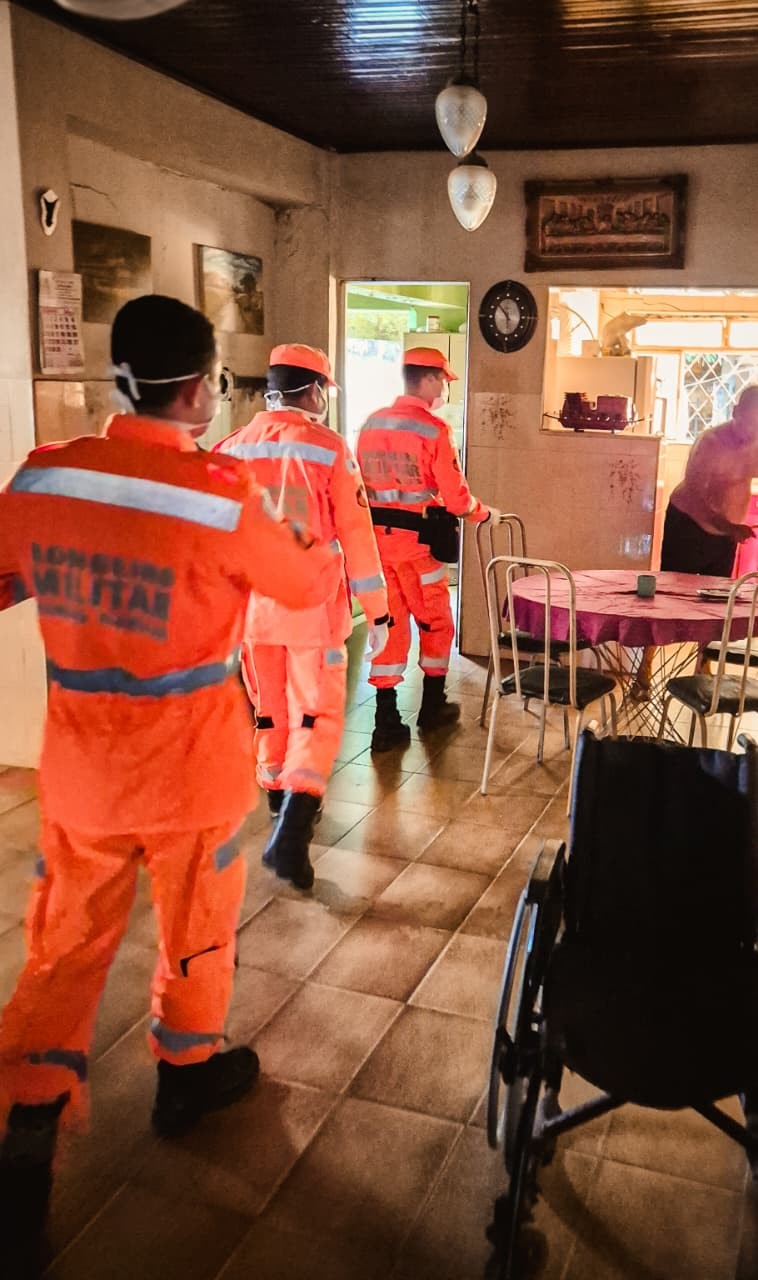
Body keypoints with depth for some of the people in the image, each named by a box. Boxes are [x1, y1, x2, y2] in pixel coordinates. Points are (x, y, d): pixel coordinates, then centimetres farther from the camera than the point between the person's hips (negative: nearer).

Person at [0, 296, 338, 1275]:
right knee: (195, 920, 19)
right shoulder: (220, 493, -17)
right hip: (189, 761, -3)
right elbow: (303, 584, 0)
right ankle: (188, 1070, 41)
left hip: (79, 758, 3)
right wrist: (322, 544, 21)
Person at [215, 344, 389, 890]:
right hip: (311, 606, -4)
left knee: (270, 711, 18)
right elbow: (356, 536, -9)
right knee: (318, 716, 3)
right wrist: (377, 613, -2)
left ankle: (287, 810, 32)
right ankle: (291, 832, -11)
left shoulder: (232, 449, 3)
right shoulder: (328, 448, -8)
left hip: (250, 605, 4)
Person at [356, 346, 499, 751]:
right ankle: (433, 707, 27)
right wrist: (484, 513, 8)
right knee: (435, 622, 14)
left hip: (376, 538, 5)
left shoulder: (370, 425, 6)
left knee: (389, 625, 9)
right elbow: (455, 497, -11)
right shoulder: (433, 429, -12)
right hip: (417, 541, -5)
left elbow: (360, 485, 11)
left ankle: (387, 722, 7)